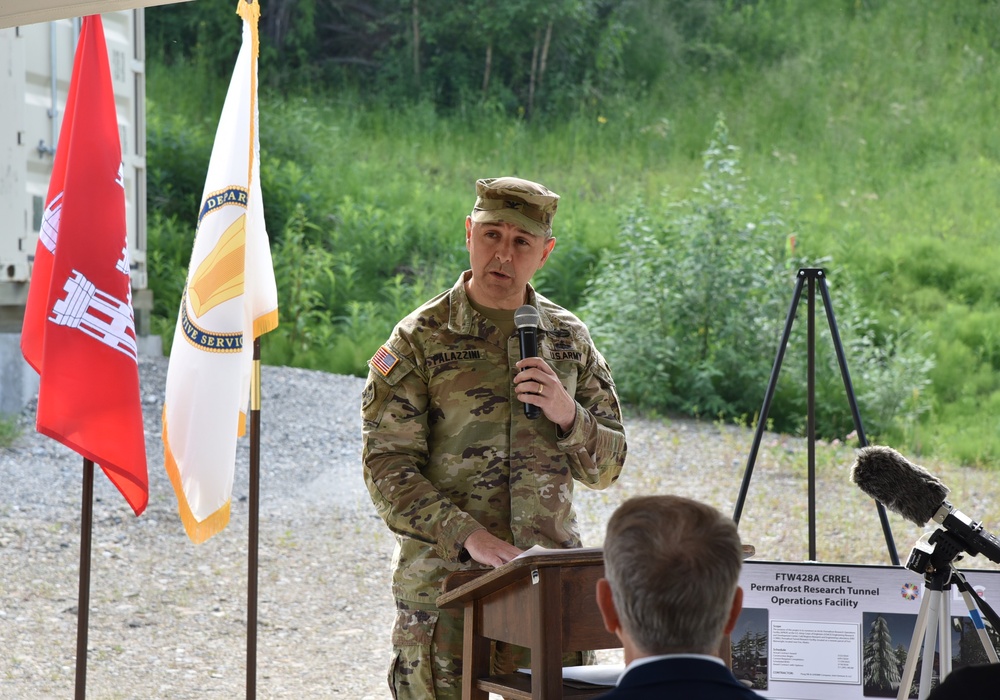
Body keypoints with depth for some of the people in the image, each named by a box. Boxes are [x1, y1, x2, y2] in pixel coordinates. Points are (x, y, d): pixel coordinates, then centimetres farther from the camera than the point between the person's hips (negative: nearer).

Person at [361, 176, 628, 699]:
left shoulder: (570, 339, 10)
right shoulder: (419, 339, -1)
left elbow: (606, 468, 11)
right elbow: (387, 468, -8)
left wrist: (566, 414, -10)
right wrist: (469, 535, -21)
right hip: (444, 582, -3)